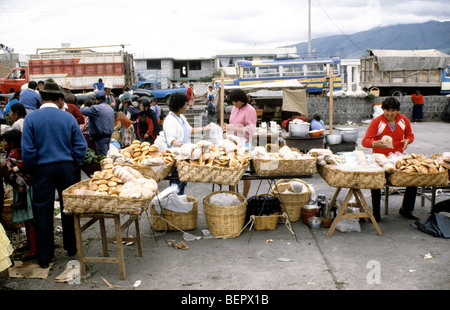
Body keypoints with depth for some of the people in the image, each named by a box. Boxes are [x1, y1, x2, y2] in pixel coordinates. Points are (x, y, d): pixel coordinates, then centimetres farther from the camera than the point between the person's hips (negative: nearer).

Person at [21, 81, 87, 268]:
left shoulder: (31, 118, -5)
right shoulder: (68, 118, -1)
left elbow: (28, 150, -8)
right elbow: (80, 146, -2)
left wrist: (32, 170, 4)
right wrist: (72, 165, 9)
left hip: (43, 169, -1)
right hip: (66, 167, 2)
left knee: (42, 212, 7)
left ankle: (45, 257, 13)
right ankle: (71, 249, 24)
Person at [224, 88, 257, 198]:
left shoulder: (250, 110, -11)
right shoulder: (235, 108, 11)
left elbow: (250, 130, -16)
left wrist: (233, 127, -21)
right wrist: (227, 127, 7)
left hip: (243, 144, -7)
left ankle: (244, 197, 14)